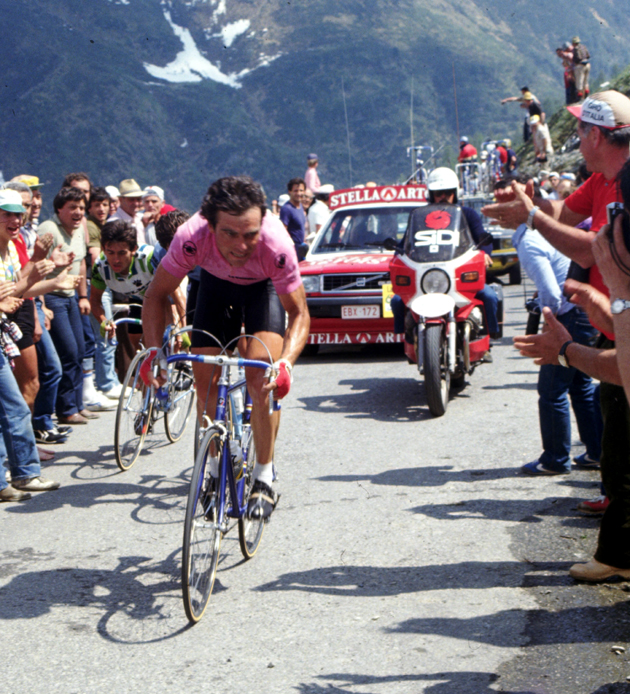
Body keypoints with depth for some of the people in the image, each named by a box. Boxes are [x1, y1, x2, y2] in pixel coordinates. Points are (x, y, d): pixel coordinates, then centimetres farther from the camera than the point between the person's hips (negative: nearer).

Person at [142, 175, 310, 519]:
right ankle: (216, 466, 23)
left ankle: (264, 478, -5)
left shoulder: (277, 247, -41)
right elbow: (157, 294, -21)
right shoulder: (191, 238, -38)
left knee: (261, 377, -19)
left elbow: (299, 313, -27)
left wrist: (285, 362, -45)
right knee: (205, 380, -1)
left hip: (264, 286, -2)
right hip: (216, 283, 2)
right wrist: (154, 350, -35)